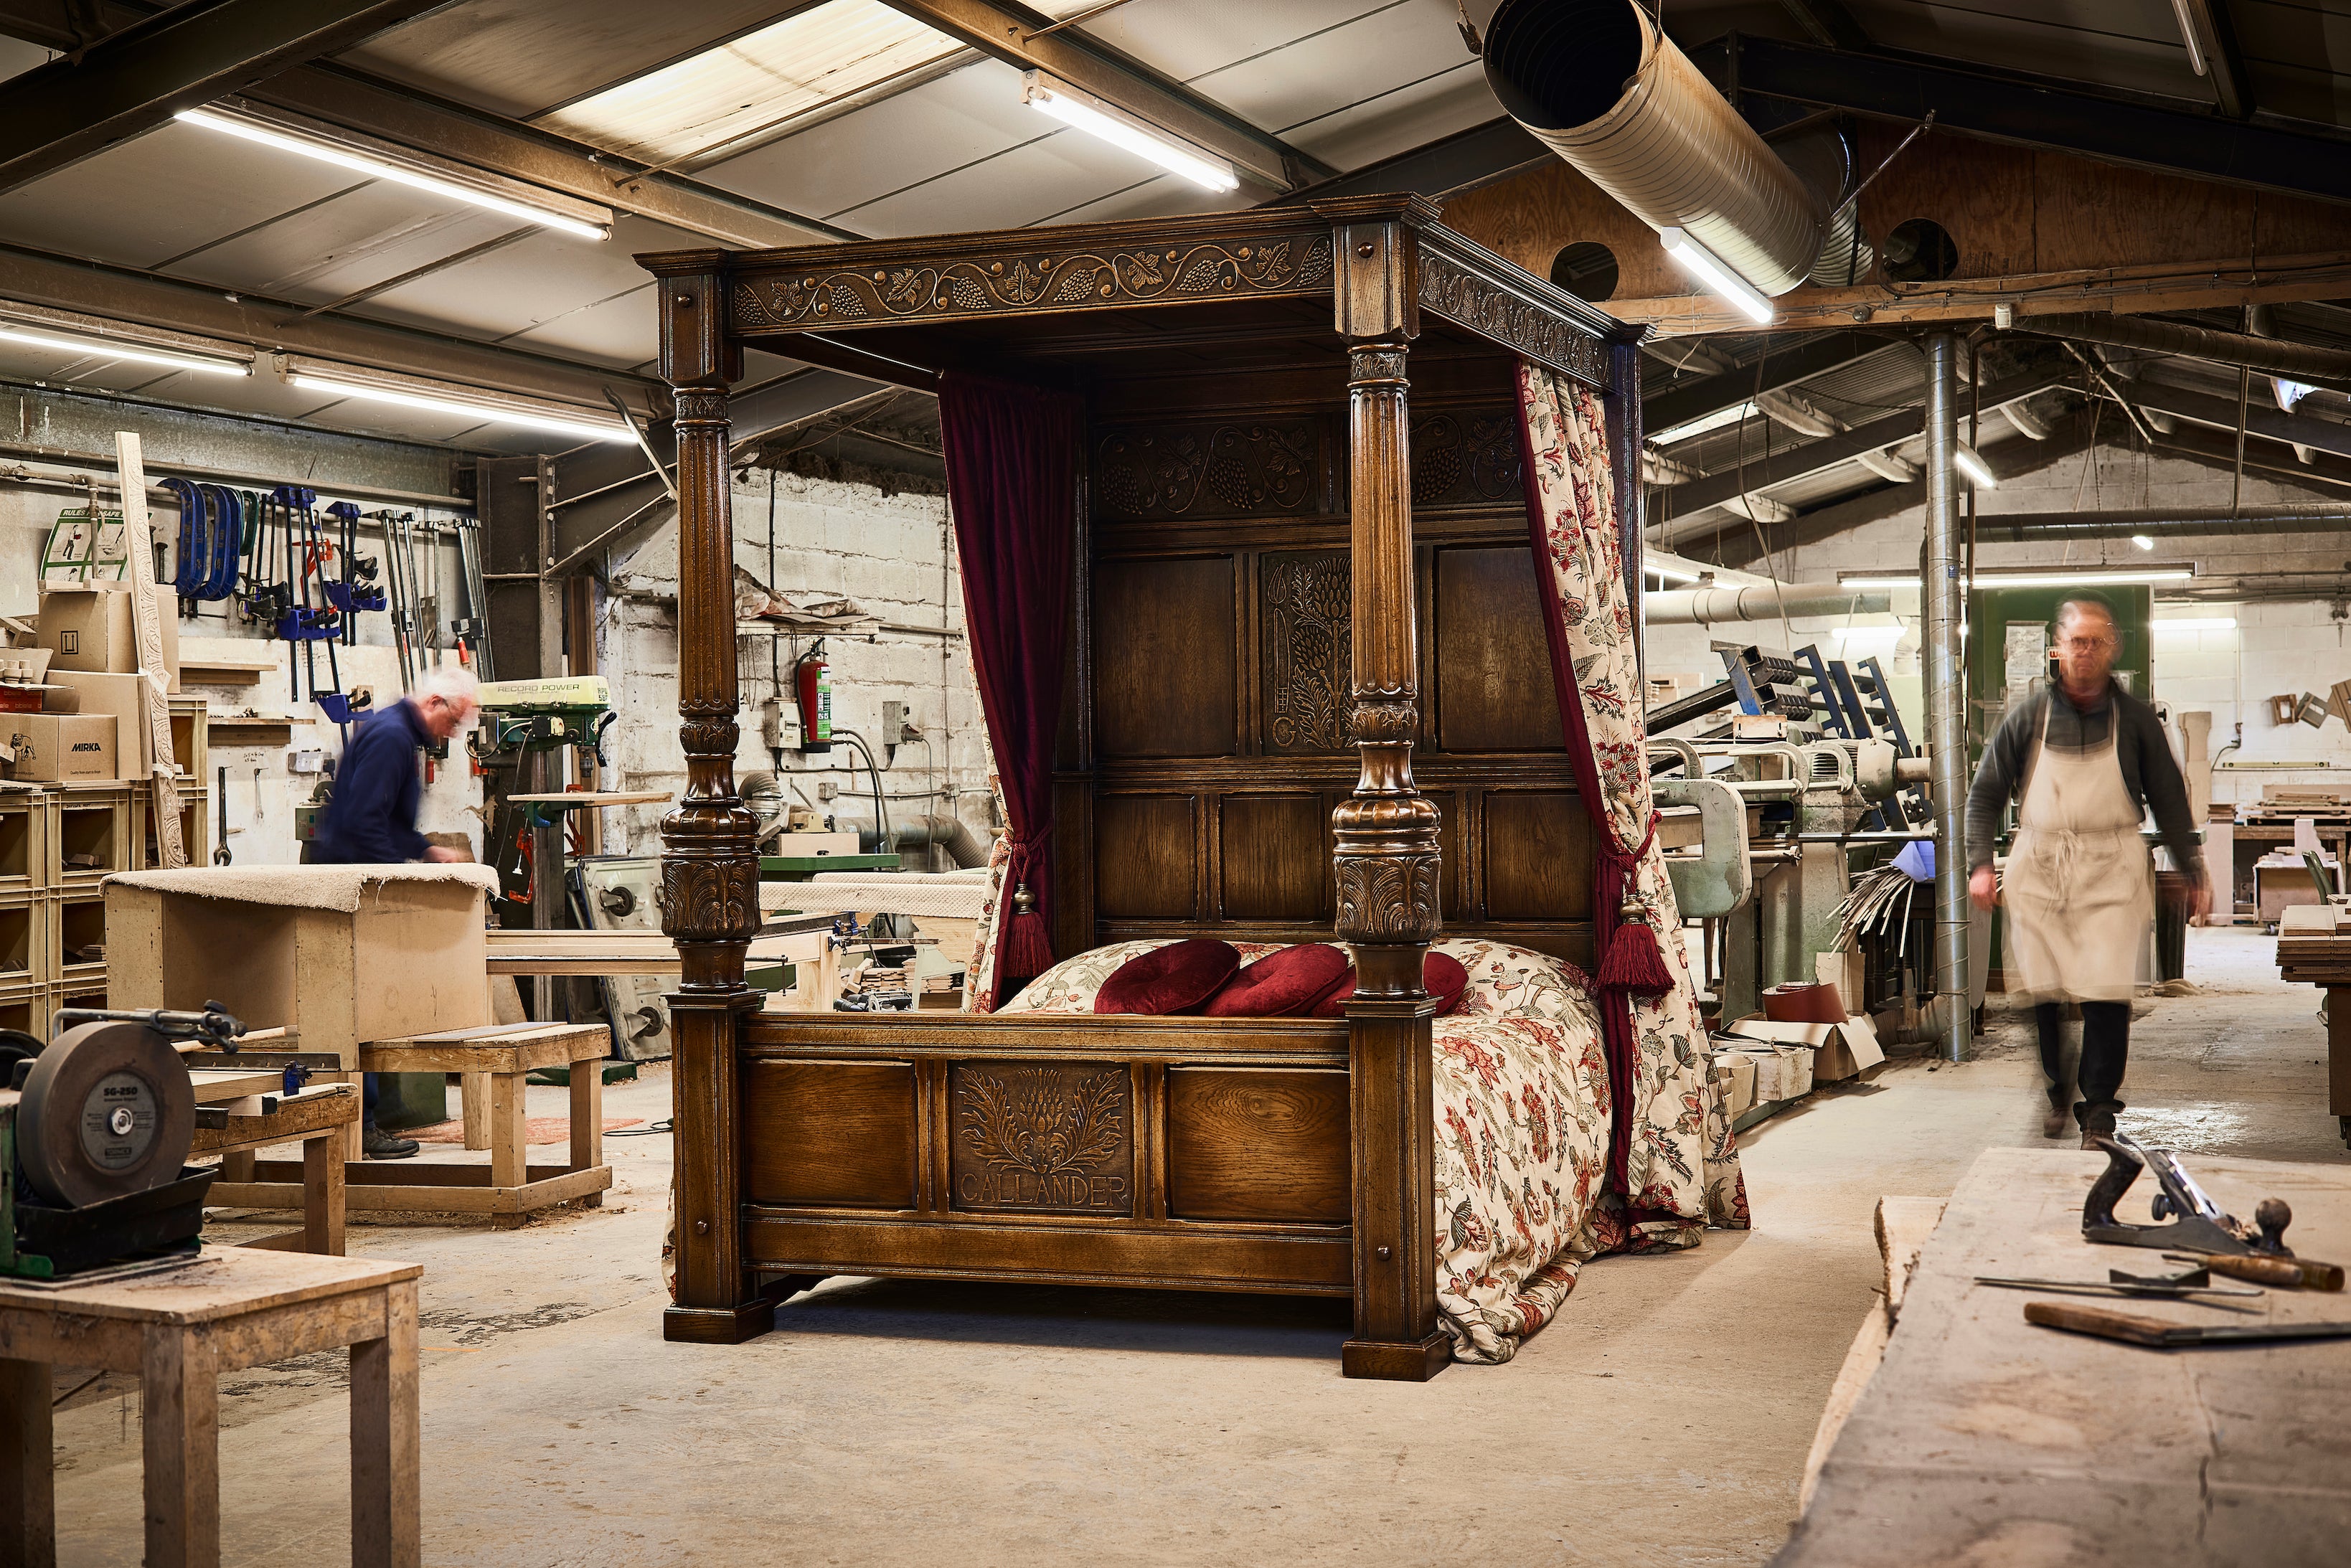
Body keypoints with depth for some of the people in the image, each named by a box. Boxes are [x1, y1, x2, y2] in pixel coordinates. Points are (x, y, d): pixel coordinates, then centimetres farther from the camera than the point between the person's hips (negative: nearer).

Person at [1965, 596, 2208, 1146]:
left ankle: (2098, 1107, 1)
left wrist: (2193, 873, 12)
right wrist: (1980, 863, -3)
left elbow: (2169, 801, 12)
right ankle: (2057, 1093, 20)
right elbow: (1985, 794, 9)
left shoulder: (2135, 719, 5)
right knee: (2041, 992, 1)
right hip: (2038, 868, 1)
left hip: (2111, 872, -1)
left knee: (2107, 993, -9)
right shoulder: (2029, 716, 5)